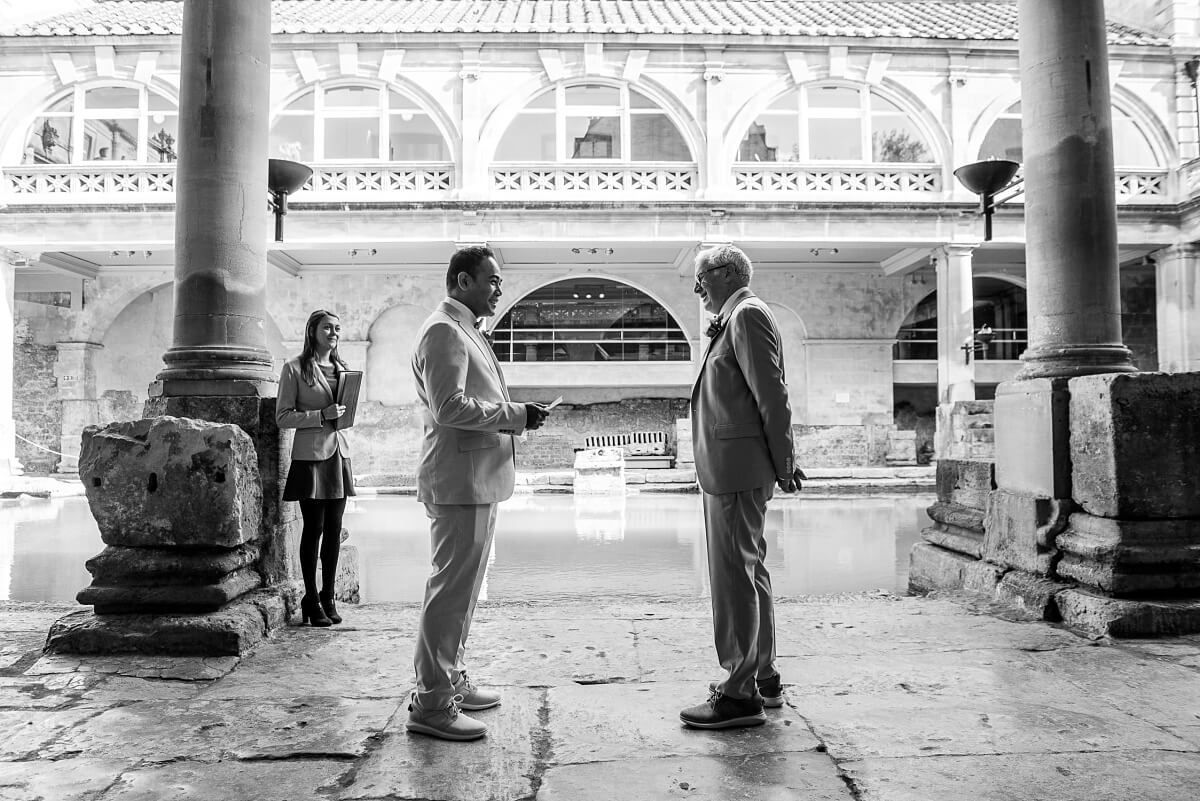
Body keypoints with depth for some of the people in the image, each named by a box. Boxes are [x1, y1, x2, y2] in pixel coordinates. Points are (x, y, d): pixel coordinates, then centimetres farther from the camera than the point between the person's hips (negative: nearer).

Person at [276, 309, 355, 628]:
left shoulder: (341, 368, 15)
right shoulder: (295, 368, -3)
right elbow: (282, 417, -7)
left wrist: (344, 412, 2)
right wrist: (322, 415, -18)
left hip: (339, 453, 6)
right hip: (310, 455, -6)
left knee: (334, 530, 7)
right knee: (314, 529, -1)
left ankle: (328, 598, 17)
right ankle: (311, 600, 10)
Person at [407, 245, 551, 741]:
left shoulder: (465, 330, 20)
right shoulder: (443, 330, -12)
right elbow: (449, 407, -22)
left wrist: (514, 416, 10)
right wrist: (516, 414, -16)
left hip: (477, 480, 11)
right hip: (458, 480, -11)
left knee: (462, 587, 17)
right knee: (452, 588, -6)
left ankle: (451, 681, 30)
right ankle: (431, 704, 2)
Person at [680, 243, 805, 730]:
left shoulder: (747, 315, -10)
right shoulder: (733, 321, 20)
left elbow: (771, 395, -15)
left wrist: (782, 463, -13)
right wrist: (779, 462, 14)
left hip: (737, 468, -10)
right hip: (730, 469, 10)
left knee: (734, 575, -6)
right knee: (749, 570, 16)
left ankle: (741, 695, 3)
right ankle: (762, 676, 29)